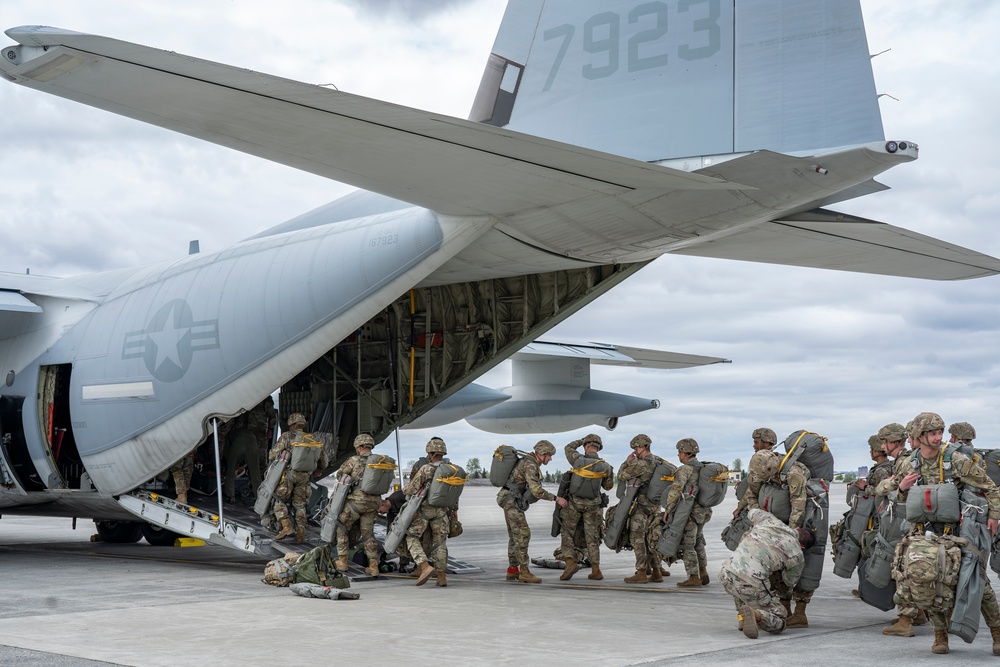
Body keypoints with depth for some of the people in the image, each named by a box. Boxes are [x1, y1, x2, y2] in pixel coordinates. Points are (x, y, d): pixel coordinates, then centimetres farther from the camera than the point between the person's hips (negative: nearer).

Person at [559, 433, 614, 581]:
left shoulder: (578, 459, -7)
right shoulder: (604, 466, -2)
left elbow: (568, 448, 14)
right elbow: (608, 486, 10)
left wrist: (582, 440, 24)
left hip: (574, 502, -2)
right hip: (593, 505, 2)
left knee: (567, 533, 9)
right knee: (592, 537, 10)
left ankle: (570, 562, -9)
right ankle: (595, 570, 8)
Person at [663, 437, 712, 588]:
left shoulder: (685, 469, -14)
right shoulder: (703, 468, 12)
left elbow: (675, 490, -23)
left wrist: (668, 509, -16)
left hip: (689, 512, -9)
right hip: (702, 512, 9)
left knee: (687, 545, -3)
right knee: (698, 543, 20)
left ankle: (694, 578, -3)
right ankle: (703, 574, 23)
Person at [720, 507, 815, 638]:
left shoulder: (769, 520, 15)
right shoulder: (797, 557, 9)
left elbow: (752, 513, 39)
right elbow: (789, 582, 28)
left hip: (726, 575, 4)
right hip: (751, 585, -4)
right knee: (778, 623, 15)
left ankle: (742, 617, 28)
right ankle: (755, 615, -17)